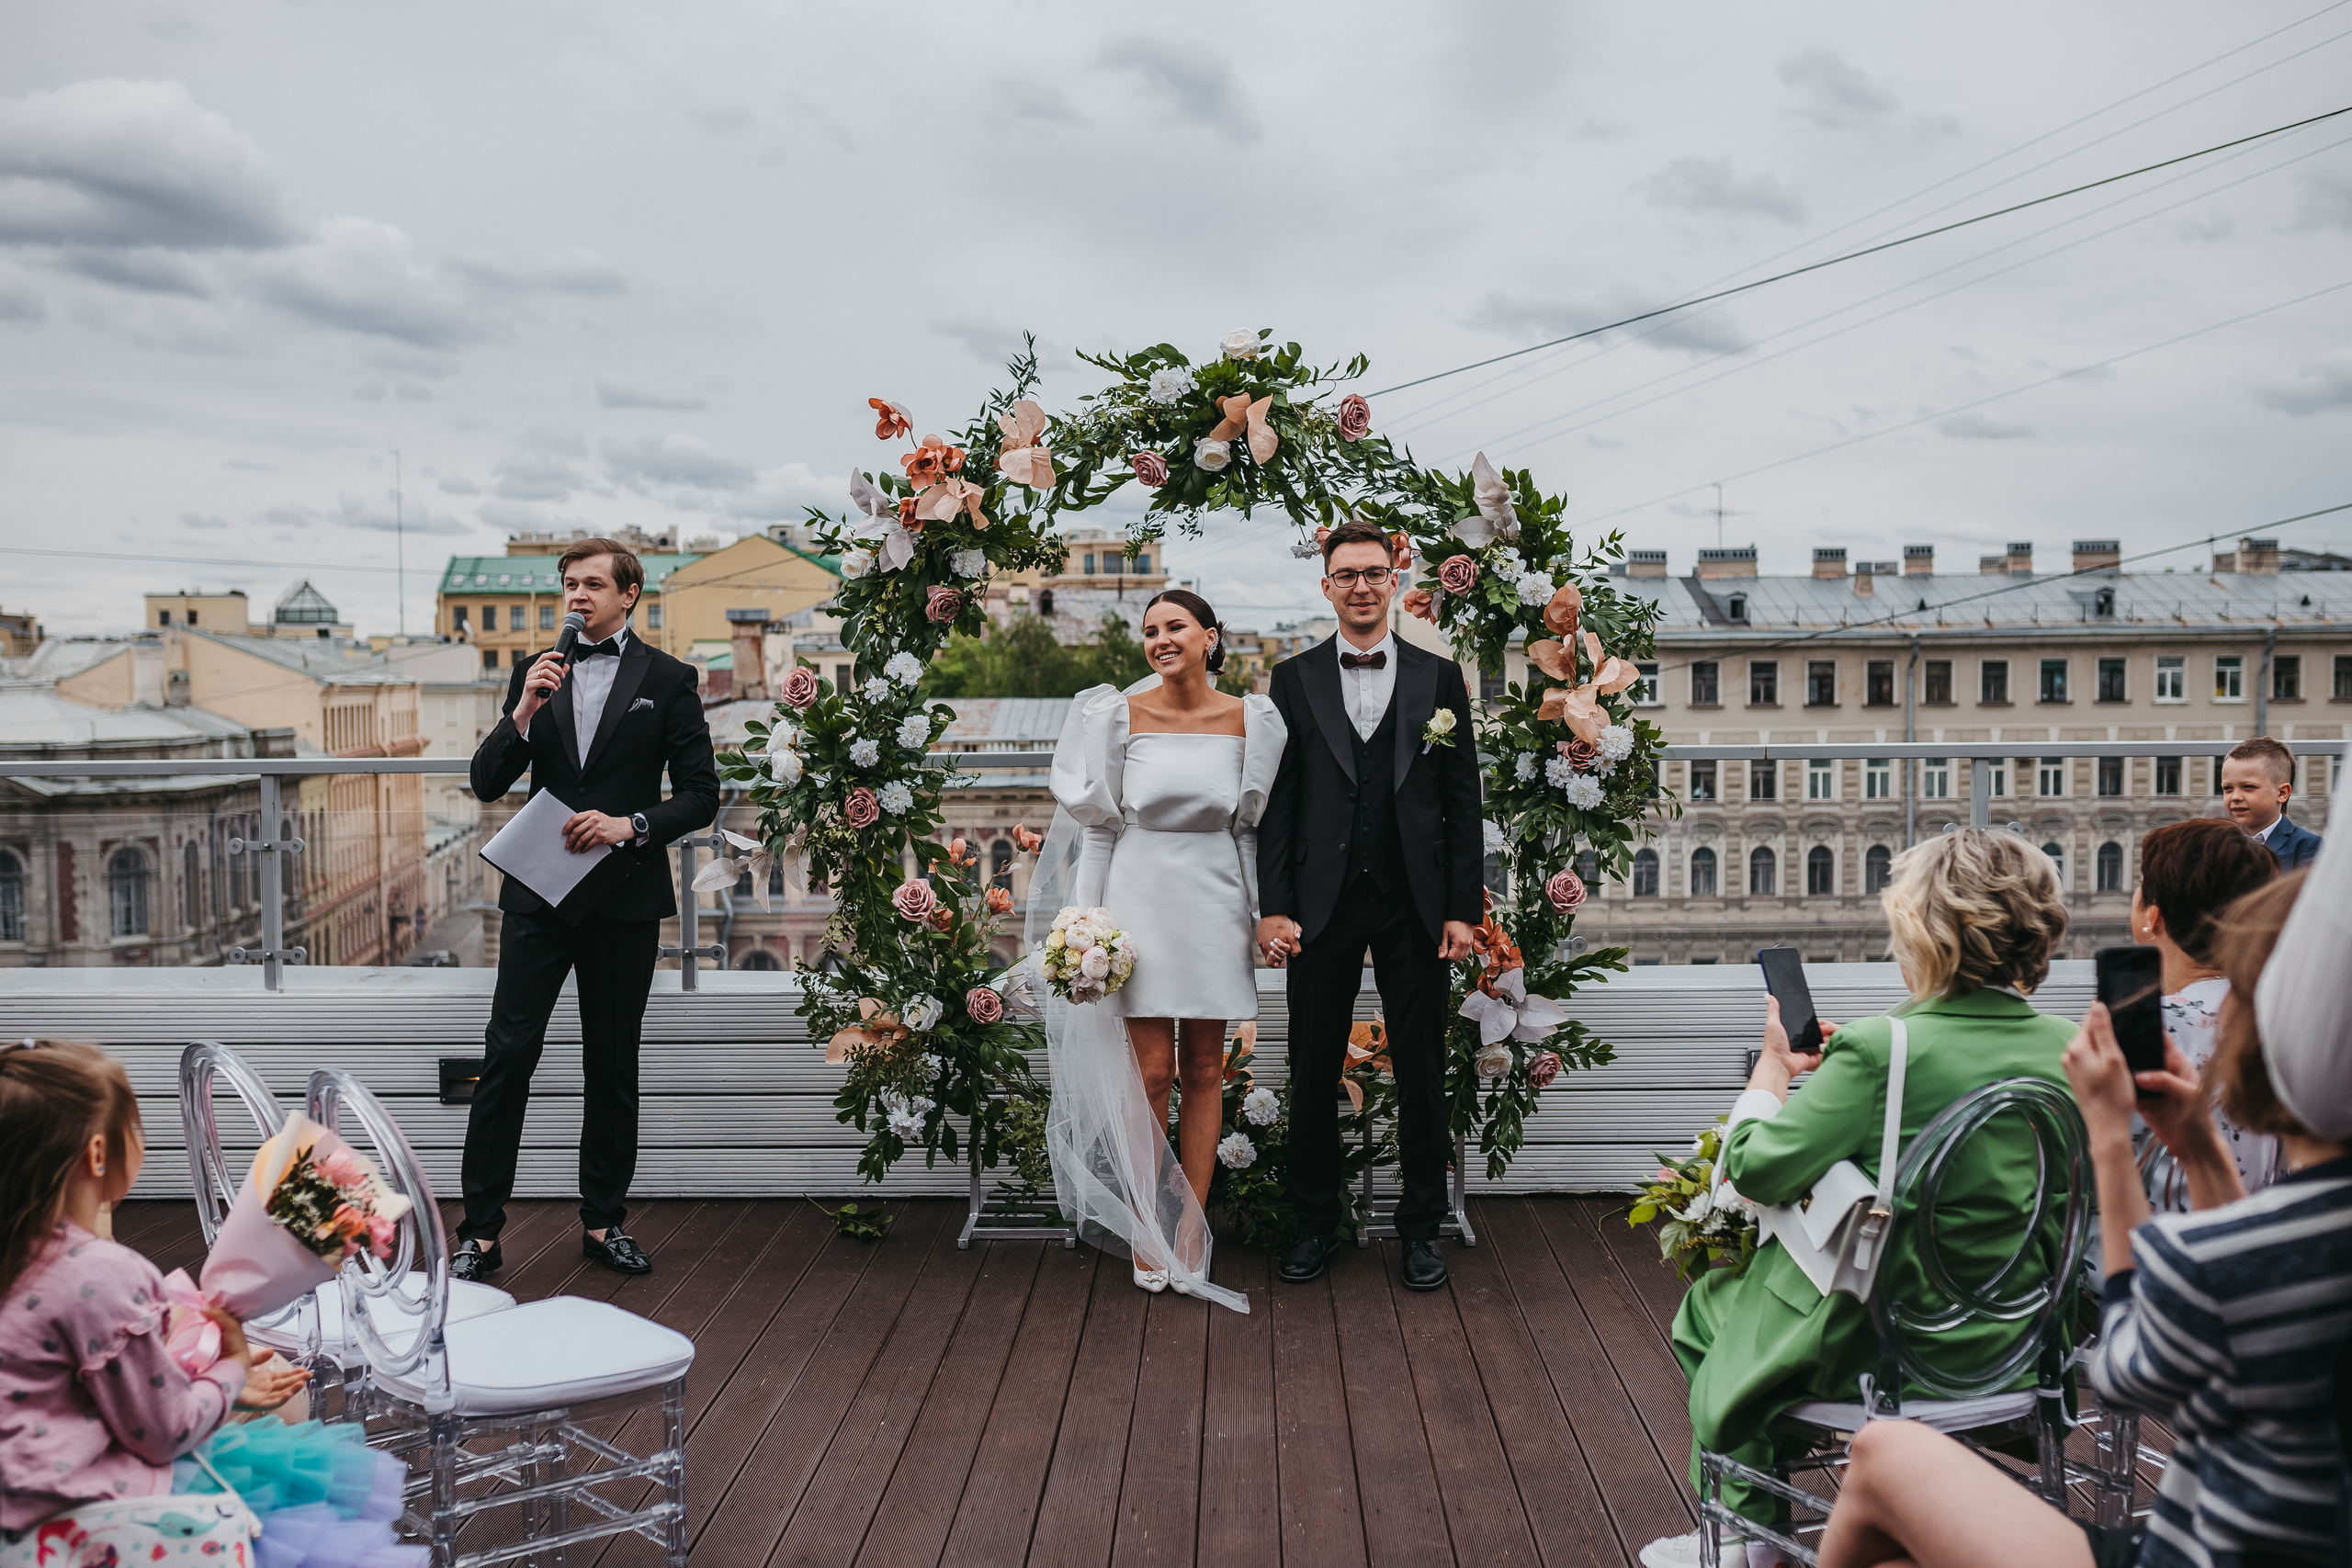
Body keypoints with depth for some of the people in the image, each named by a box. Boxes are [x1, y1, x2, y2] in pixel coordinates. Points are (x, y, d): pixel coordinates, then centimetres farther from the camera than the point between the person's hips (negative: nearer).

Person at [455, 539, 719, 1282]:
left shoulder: (667, 680, 2)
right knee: (507, 1056, -4)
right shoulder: (536, 673, 9)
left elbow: (701, 794, 0)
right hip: (538, 894, 1)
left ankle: (604, 1222, 20)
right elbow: (487, 783, 4)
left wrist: (633, 825, -16)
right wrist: (524, 712, -12)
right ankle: (480, 1231, 3)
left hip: (624, 900, -1)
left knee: (613, 1064, 8)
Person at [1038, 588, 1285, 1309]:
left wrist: (1266, 913, 7)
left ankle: (1190, 1230, 17)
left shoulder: (1247, 720, 0)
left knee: (1204, 1070, 7)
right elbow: (1100, 825, 1)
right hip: (1142, 896, -1)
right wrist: (1086, 922, -4)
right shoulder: (1122, 716, -2)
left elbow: (1251, 824, 8)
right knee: (1149, 1072, -2)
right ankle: (1145, 1230, 11)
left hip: (1215, 902, 2)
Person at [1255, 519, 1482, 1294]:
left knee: (1421, 1071, 8)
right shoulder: (1294, 679, 5)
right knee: (1314, 1070, 7)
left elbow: (1462, 800, 4)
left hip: (1414, 905, 0)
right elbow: (1277, 800, 2)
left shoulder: (1438, 678, 6)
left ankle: (1421, 1226, 22)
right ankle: (1316, 1224, 21)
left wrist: (1464, 906, -2)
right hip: (1323, 903, 0)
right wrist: (1274, 905, -6)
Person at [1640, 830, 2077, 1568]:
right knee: (1755, 1276, 29)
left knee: (1710, 1304, 23)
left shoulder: (1878, 1051, -25)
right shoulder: (2067, 1046, -6)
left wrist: (1775, 1058, -2)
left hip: (1891, 1342, -6)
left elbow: (1753, 1169, -19)